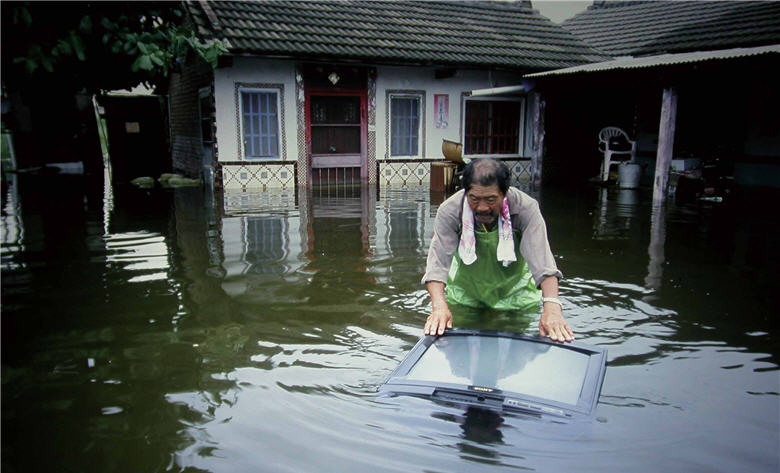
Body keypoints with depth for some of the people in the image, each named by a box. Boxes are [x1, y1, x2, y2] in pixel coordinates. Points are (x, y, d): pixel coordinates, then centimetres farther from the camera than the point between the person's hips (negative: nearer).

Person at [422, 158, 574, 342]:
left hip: (514, 292, 0)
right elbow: (438, 261, -33)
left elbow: (542, 260, -37)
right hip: (464, 292, 1)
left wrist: (551, 307, -51)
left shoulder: (526, 208, -29)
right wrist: (439, 306, -49)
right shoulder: (449, 211, -26)